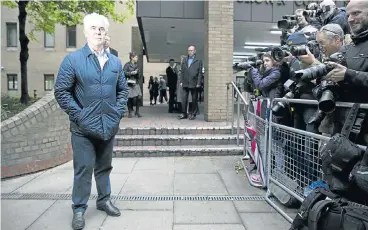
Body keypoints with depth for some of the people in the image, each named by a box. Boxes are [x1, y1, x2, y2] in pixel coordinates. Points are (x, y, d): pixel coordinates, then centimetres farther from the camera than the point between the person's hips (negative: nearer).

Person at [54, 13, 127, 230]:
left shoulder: (115, 62, 10)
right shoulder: (72, 59, -4)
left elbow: (123, 89, 14)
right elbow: (61, 91, -6)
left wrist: (118, 111, 0)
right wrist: (78, 114, -13)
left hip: (109, 126, 4)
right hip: (84, 127, -4)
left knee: (104, 166, 17)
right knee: (83, 169, 3)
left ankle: (104, 200, 34)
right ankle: (79, 209, 20)